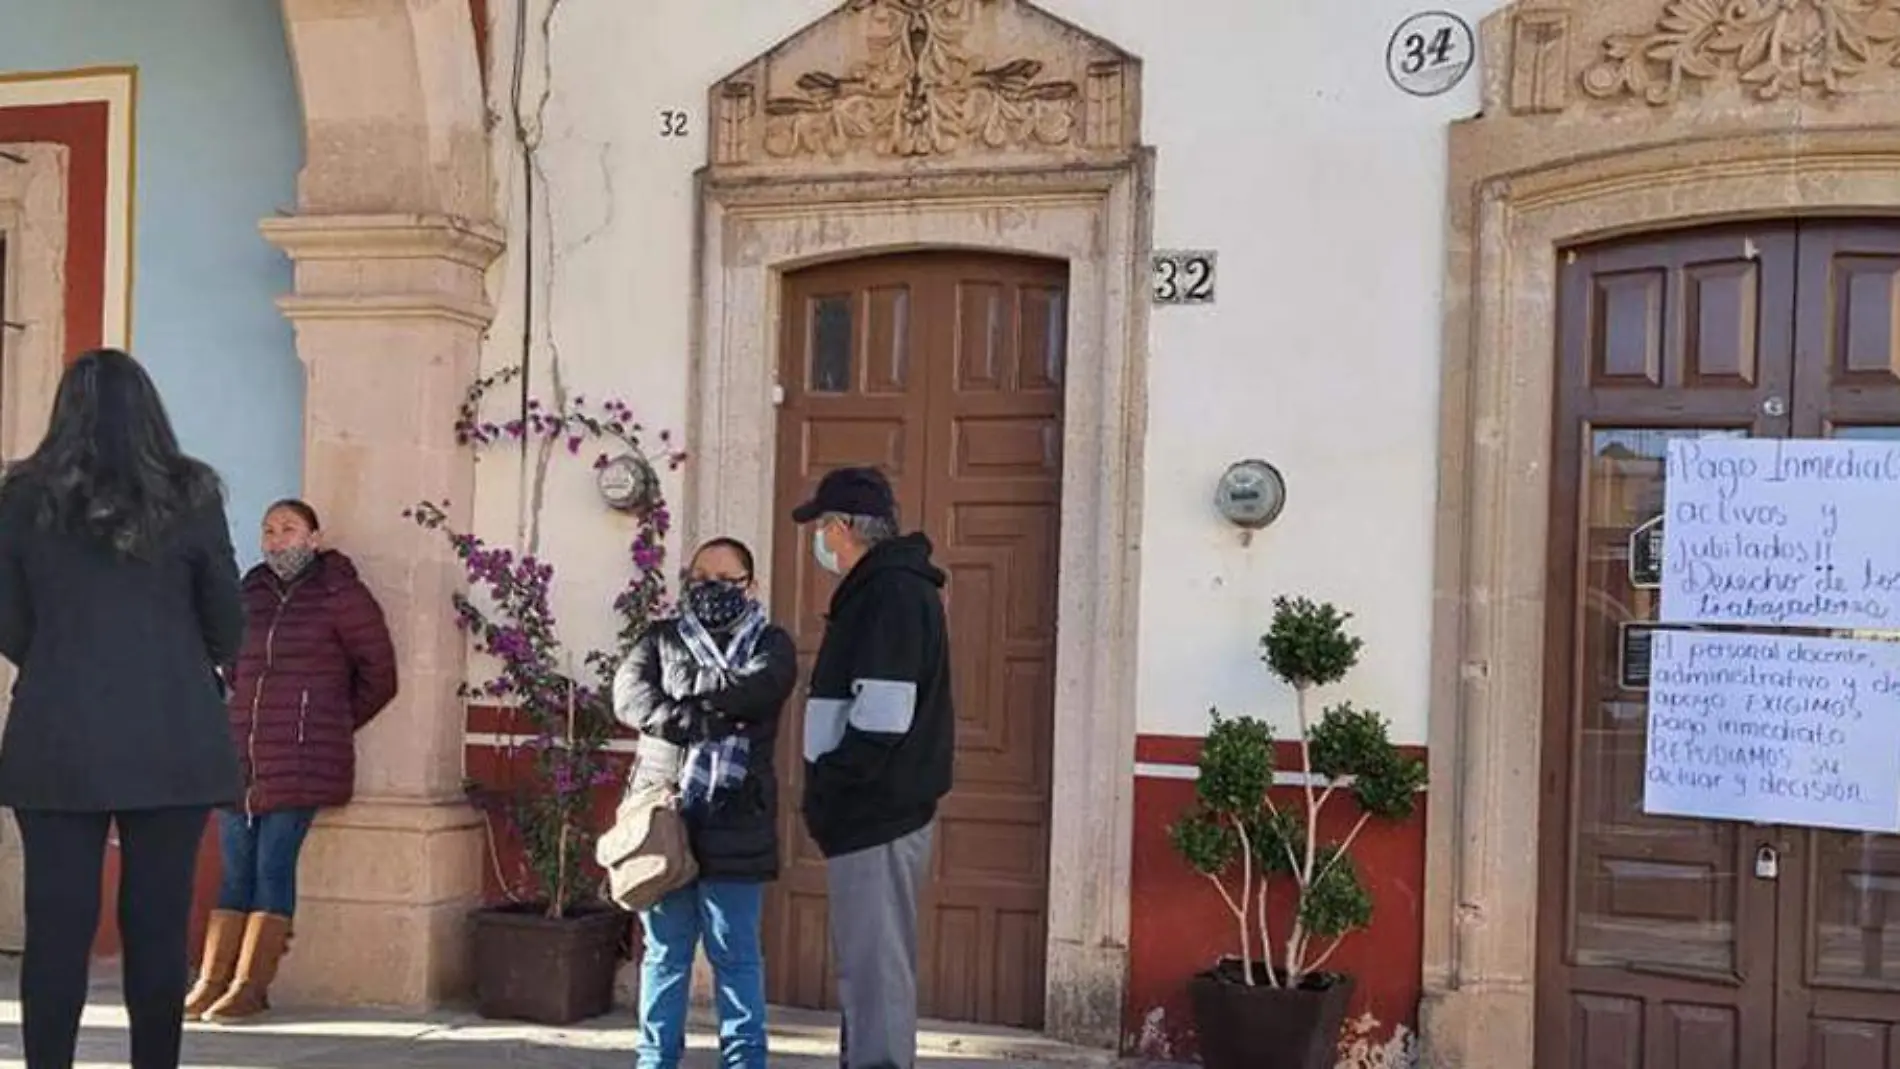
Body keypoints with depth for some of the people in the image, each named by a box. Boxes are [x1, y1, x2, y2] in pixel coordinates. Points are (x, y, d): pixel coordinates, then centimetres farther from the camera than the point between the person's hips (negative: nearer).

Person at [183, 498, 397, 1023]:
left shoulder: (340, 595, -1)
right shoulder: (251, 593, 14)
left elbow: (378, 675, 4)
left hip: (300, 758, -5)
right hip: (240, 755, 5)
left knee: (273, 866, -7)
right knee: (234, 870, 5)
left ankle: (250, 986, -4)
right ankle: (212, 981, 8)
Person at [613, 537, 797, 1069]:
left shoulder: (770, 643, 9)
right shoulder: (662, 638, 14)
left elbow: (757, 690, -13)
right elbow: (628, 694, -4)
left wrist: (686, 686, -4)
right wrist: (692, 724, -17)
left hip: (734, 824, -2)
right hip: (662, 815, 2)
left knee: (736, 953, 3)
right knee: (664, 951, 9)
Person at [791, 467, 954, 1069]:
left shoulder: (892, 594, -15)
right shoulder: (880, 588, 16)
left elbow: (880, 720, -23)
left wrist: (827, 792, -13)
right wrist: (828, 798, 13)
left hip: (877, 818, -10)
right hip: (874, 817, 10)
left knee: (875, 971, -7)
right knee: (870, 970, 16)